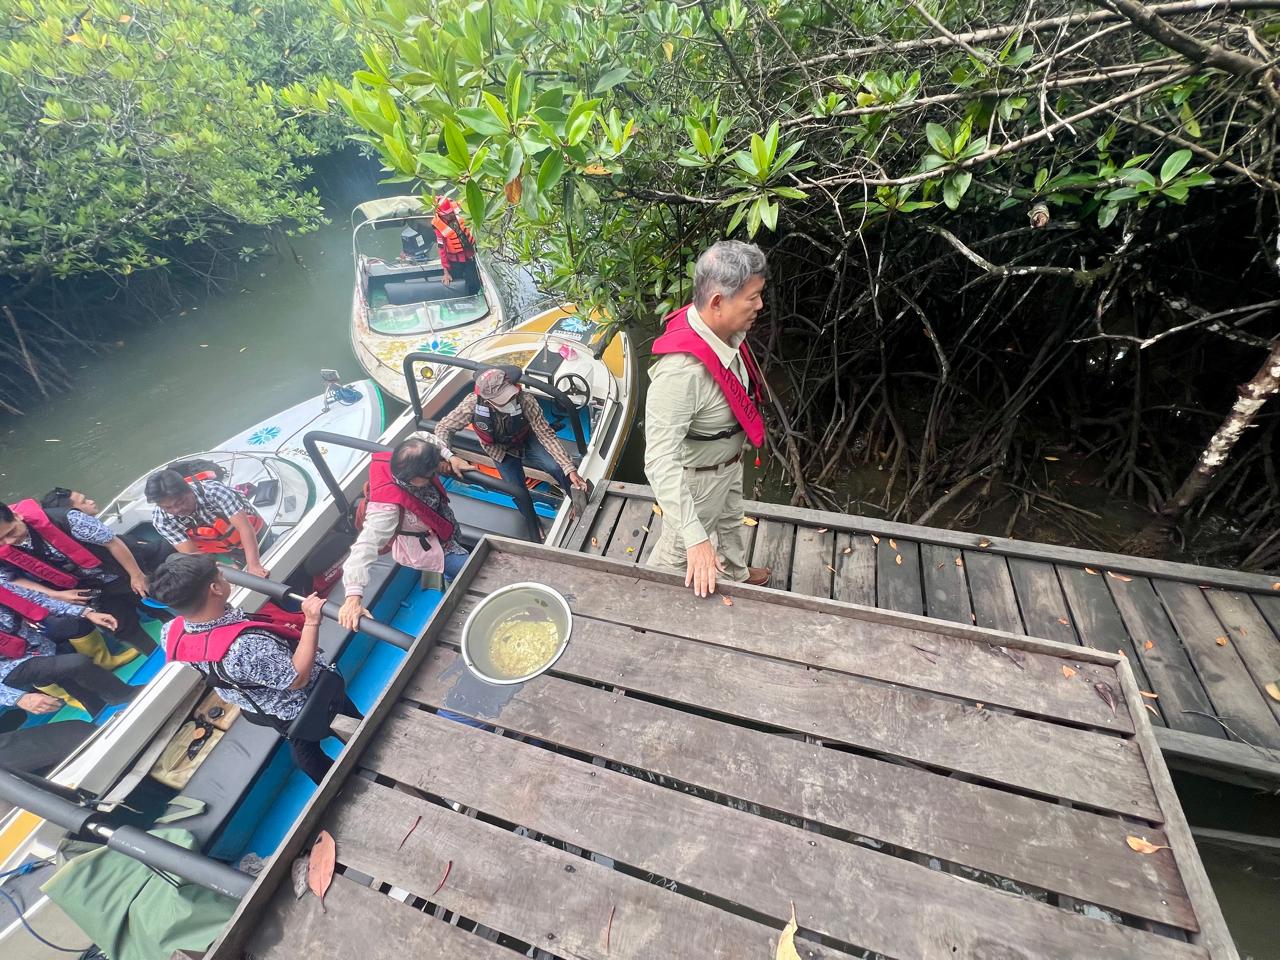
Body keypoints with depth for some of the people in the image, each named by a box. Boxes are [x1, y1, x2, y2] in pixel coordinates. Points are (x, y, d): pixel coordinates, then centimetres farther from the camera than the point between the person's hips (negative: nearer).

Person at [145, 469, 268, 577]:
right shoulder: (161, 519, -27)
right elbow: (191, 553, -26)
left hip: (255, 535, -2)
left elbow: (245, 527, -41)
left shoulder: (213, 490, -39)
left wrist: (253, 565, -52)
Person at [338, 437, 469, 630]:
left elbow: (422, 437, -5)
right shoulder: (388, 507, -43)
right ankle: (446, 576, 19)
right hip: (426, 548, -7)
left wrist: (440, 461, -16)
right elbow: (365, 547, -48)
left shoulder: (402, 461, -26)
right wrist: (353, 596, -54)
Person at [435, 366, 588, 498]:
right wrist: (450, 456, -46)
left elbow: (546, 434, -32)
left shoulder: (525, 400, -37)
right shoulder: (473, 402, -35)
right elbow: (443, 428, -25)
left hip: (527, 441, -1)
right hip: (501, 451, 1)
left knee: (556, 467, -23)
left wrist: (570, 469, -39)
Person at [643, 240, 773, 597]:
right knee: (678, 549, 16)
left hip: (729, 461, 8)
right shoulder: (681, 370, -43)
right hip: (697, 476, -8)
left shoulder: (724, 330, -16)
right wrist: (695, 539, -43)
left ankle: (736, 574, 62)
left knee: (730, 521, 32)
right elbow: (660, 460, -42)